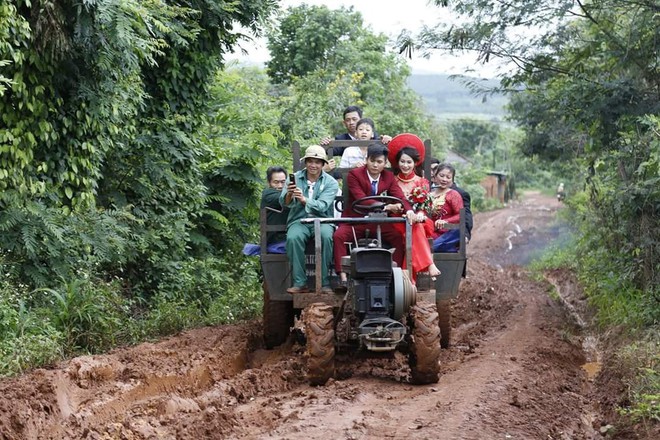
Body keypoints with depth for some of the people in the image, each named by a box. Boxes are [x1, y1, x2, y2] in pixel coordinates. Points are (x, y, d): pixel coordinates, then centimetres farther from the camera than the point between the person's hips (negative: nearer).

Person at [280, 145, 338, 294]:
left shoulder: (330, 182, 3)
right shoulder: (295, 178, 7)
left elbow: (322, 206, -14)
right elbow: (284, 203, -6)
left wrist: (304, 200, -32)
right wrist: (289, 194, -29)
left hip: (322, 220, -1)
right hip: (299, 220, 1)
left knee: (326, 236, -35)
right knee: (293, 238, -33)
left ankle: (324, 283, -27)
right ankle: (300, 283, -27)